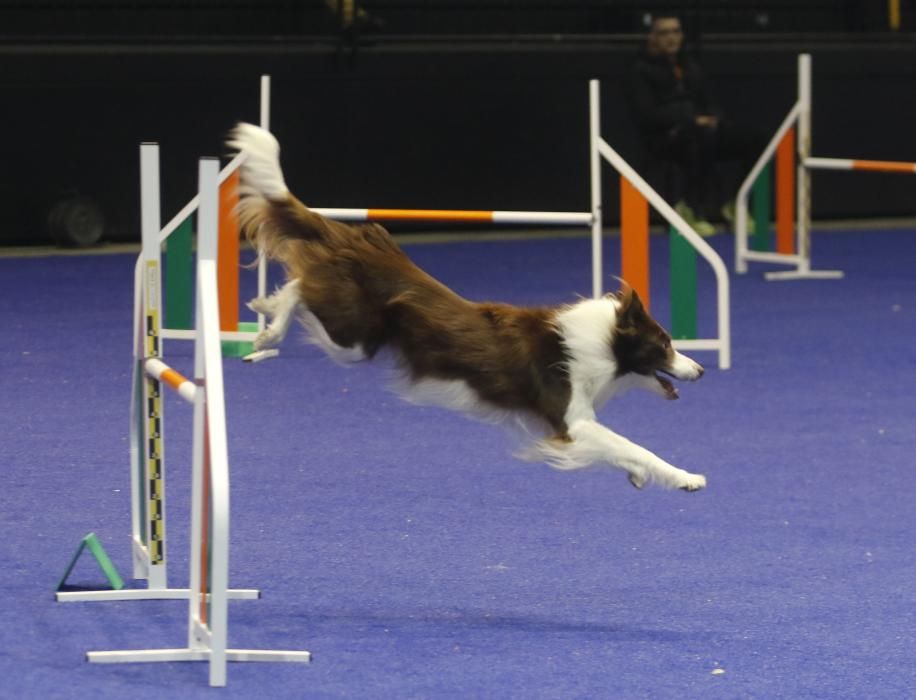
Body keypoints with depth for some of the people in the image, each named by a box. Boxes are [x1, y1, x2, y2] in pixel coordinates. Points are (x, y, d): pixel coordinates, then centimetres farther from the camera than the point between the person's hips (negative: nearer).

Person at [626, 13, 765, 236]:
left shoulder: (692, 69, 25)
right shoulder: (642, 71, 4)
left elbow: (711, 105, 22)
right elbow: (647, 114, -9)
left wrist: (713, 120, -5)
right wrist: (691, 121, -18)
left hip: (701, 129, 6)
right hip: (665, 138, -6)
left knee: (753, 139, -17)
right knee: (703, 136, -41)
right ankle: (695, 210, -33)